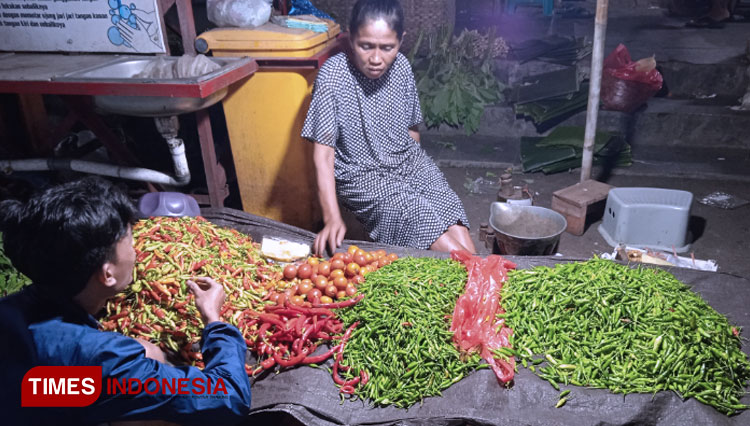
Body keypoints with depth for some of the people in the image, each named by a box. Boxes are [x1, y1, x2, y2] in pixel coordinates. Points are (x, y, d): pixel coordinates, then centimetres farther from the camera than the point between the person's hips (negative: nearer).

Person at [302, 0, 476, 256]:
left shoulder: (401, 66, -2)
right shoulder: (333, 76, -16)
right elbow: (323, 153, -19)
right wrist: (332, 218, -28)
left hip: (410, 163, 5)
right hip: (364, 178, -4)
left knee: (466, 247, -14)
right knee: (449, 250, -21)